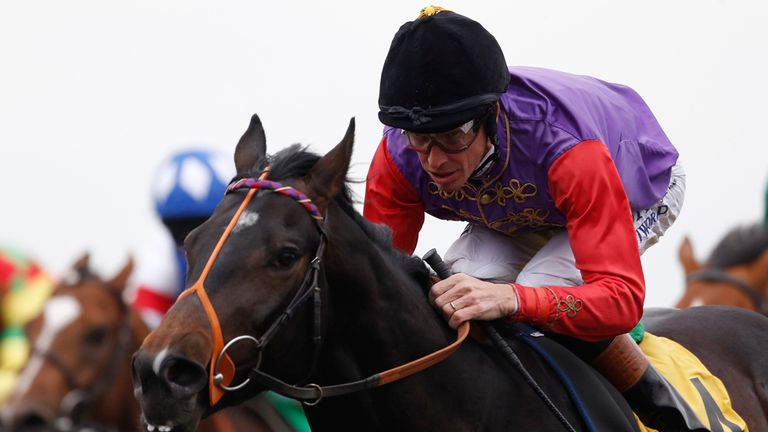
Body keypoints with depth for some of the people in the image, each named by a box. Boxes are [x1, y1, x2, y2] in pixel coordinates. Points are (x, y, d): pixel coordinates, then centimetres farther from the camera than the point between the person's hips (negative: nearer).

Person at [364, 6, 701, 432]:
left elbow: (622, 298, -51)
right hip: (518, 214, 5)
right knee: (459, 287, -24)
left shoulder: (567, 147, -46)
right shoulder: (399, 156, -31)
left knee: (543, 289, -32)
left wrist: (512, 298, -68)